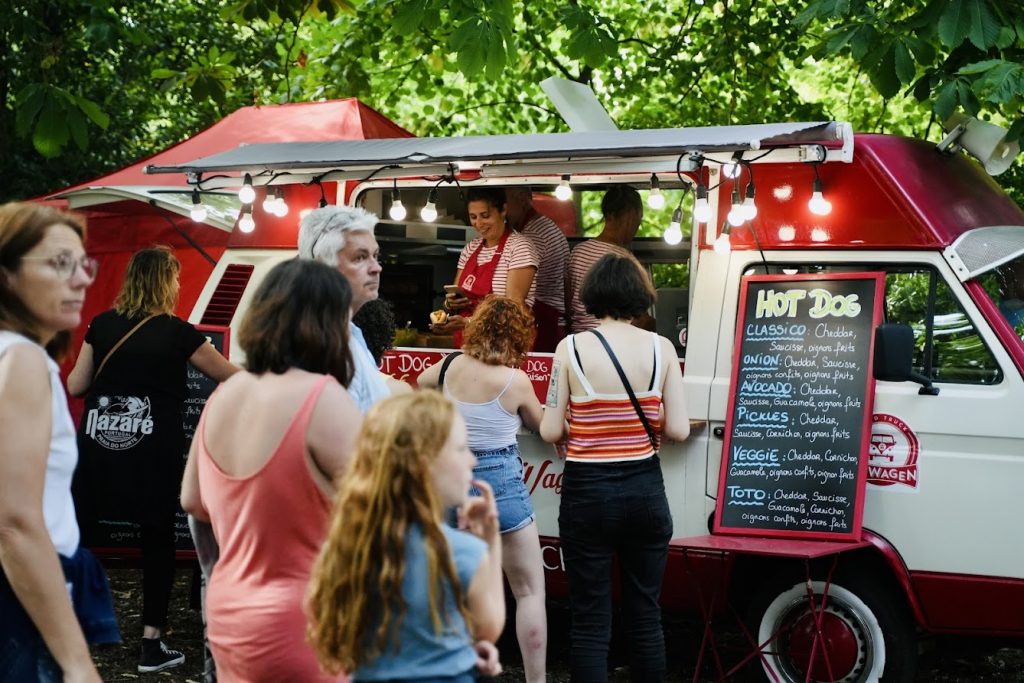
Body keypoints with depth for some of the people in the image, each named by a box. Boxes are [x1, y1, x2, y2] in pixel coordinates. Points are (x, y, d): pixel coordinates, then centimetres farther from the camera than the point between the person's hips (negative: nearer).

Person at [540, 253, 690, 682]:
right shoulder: (661, 348, -3)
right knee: (645, 616, 13)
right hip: (645, 490, 2)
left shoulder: (571, 348, -7)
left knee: (590, 622, 4)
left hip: (588, 493, -2)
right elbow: (678, 430, -4)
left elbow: (550, 432, -7)